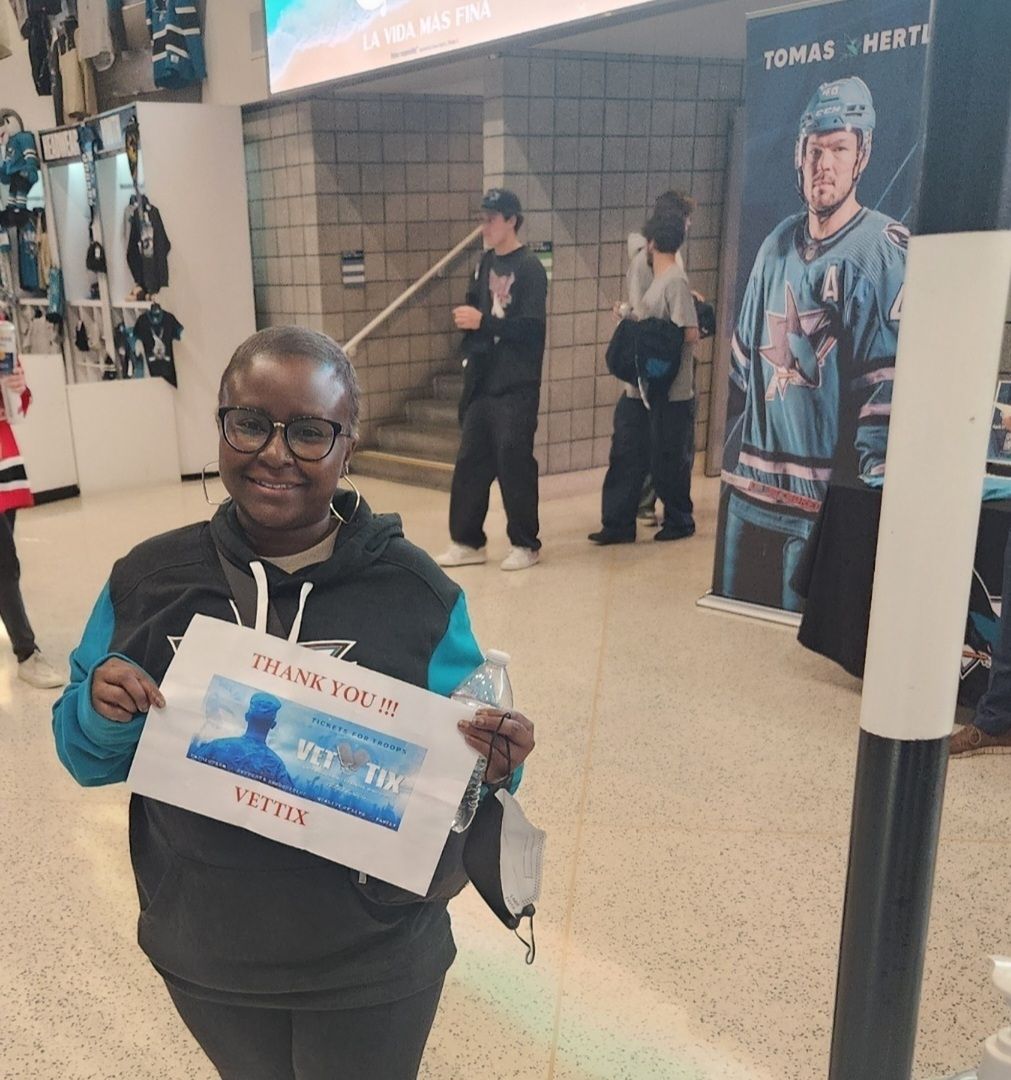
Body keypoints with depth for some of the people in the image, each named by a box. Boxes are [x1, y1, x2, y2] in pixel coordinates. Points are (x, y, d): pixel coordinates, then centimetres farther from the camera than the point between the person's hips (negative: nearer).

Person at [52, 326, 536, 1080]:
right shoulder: (147, 580, -8)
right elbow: (88, 758, 2)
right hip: (203, 958, 3)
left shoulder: (418, 593, -14)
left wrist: (493, 768, -27)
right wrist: (105, 713, -19)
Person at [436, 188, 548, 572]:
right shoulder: (487, 263, 12)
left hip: (516, 386, -7)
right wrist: (466, 318, -2)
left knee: (514, 463, -1)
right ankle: (467, 541, 18)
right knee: (470, 462, 8)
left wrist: (482, 321, -18)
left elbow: (531, 327, -17)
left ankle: (525, 544, 13)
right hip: (482, 382, 7)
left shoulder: (530, 267, -9)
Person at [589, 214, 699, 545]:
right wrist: (630, 318, 3)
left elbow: (690, 333, -22)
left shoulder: (675, 281, -16)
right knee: (626, 455, 8)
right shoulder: (659, 280, 13)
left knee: (668, 460, 5)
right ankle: (618, 524, 13)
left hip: (669, 392, -9)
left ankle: (679, 521, 22)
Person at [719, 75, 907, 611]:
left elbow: (894, 372, -15)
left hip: (822, 487, -6)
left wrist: (875, 468, -23)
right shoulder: (778, 243, 12)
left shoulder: (886, 250, -9)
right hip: (750, 477, 7)